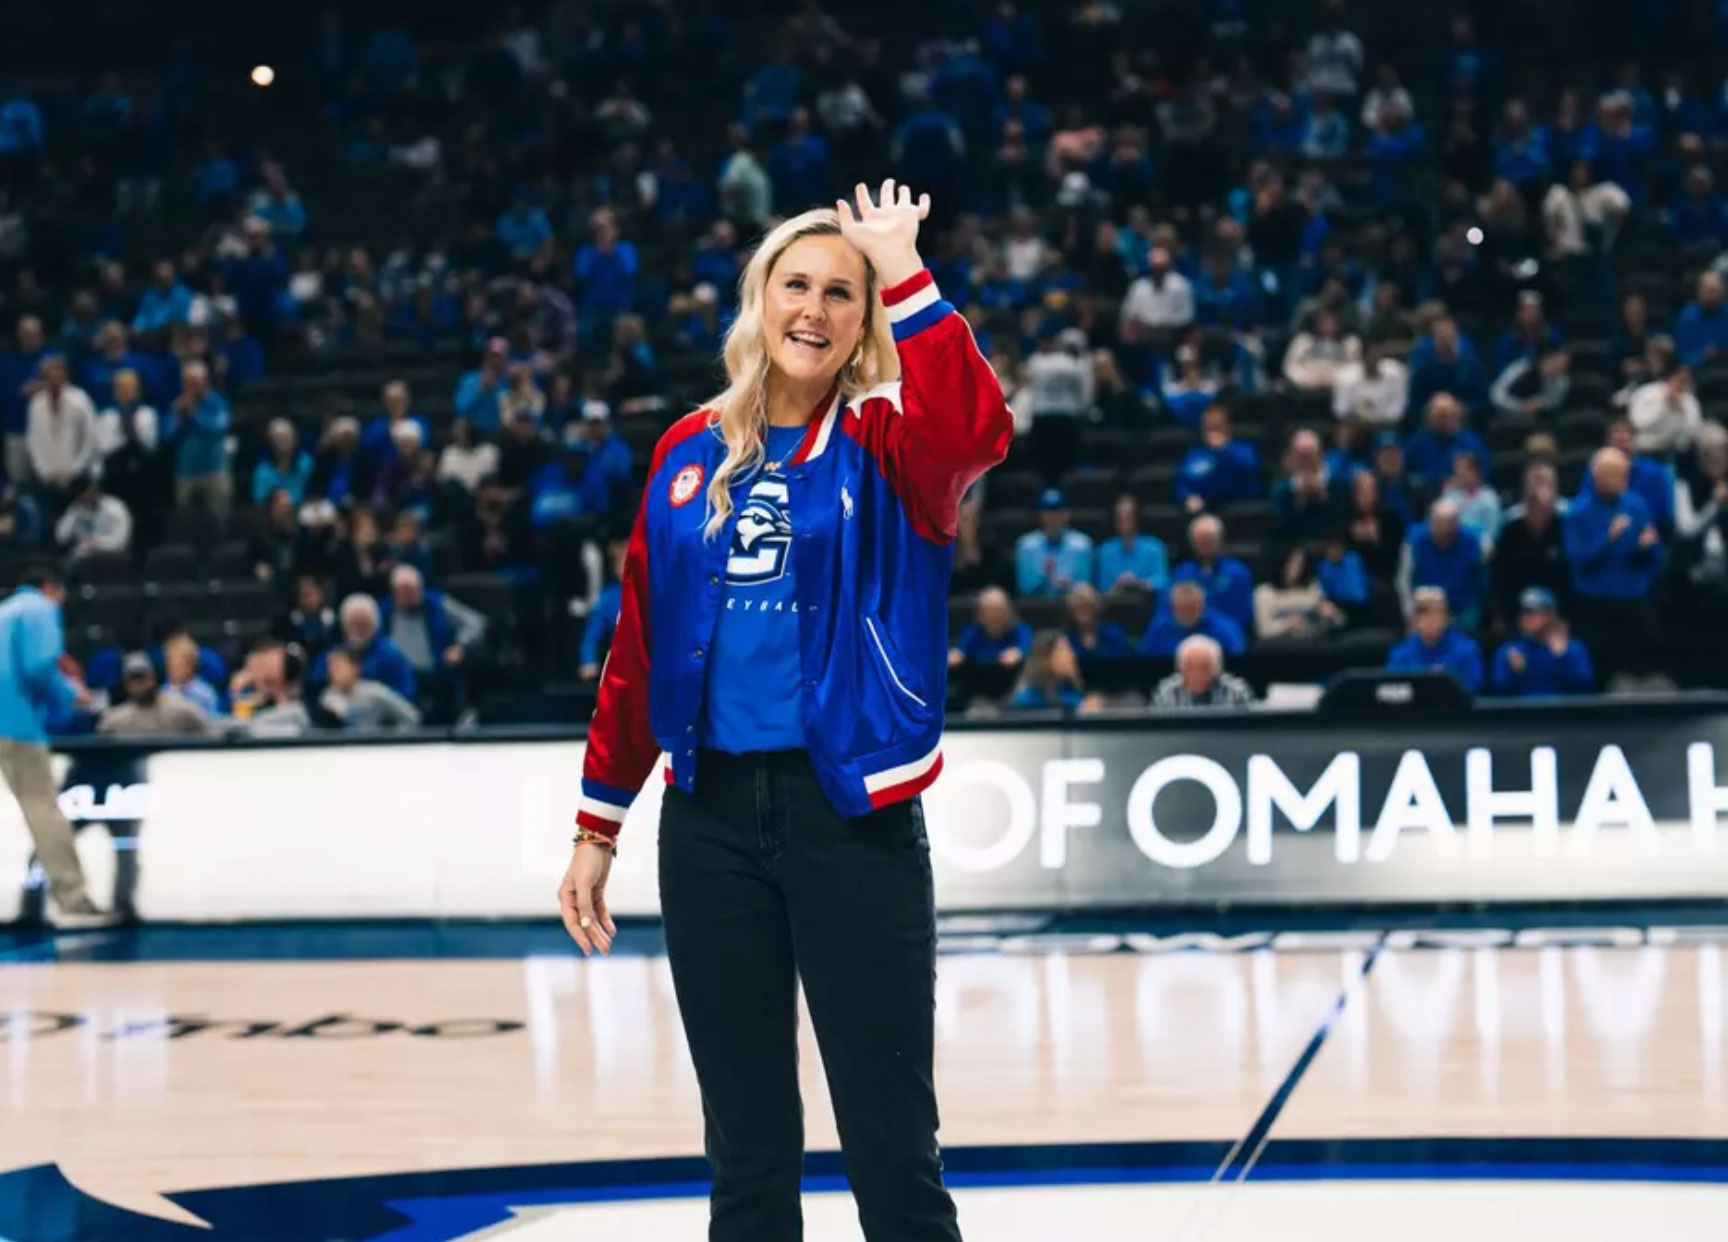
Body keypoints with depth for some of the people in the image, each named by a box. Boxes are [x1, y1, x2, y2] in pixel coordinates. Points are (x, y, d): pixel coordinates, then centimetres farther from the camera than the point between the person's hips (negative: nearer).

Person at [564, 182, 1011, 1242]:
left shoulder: (886, 443, -1)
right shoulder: (690, 453, 9)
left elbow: (975, 431, -26)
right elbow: (637, 648, 12)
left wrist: (904, 270, -22)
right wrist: (598, 826, 11)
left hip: (853, 812, -3)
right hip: (711, 816, 3)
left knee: (893, 1142, -1)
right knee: (745, 1144, 11)